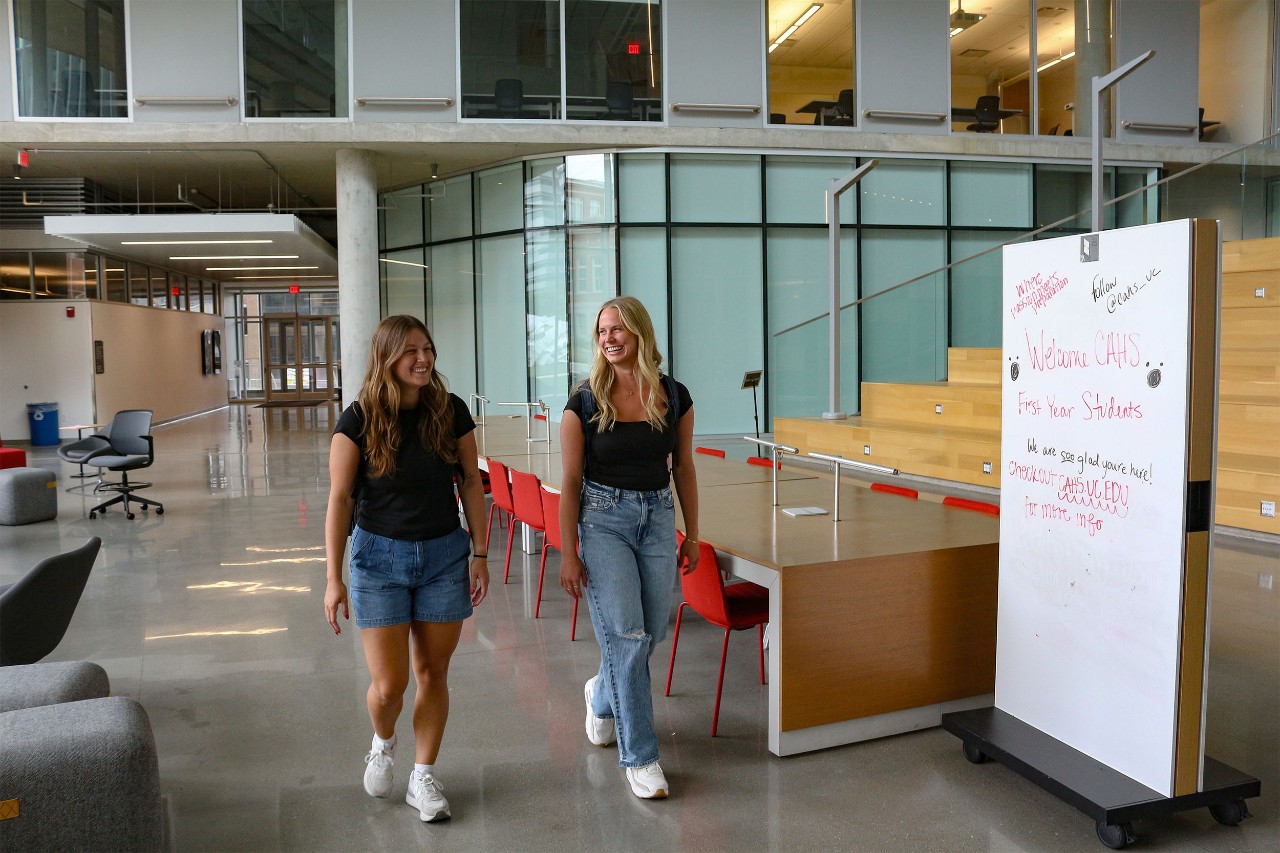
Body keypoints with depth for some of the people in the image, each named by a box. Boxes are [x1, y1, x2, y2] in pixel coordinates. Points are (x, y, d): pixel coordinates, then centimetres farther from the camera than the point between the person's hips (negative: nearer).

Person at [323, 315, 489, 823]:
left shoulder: (451, 412, -4)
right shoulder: (359, 420, -9)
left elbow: (471, 483, 2)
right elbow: (340, 499, -8)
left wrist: (479, 554, 0)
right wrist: (333, 578, -10)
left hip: (444, 555, 2)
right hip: (380, 557, -2)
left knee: (432, 672, 8)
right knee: (389, 683, -1)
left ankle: (423, 777, 26)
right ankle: (382, 744, 34)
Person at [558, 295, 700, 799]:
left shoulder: (674, 397, 0)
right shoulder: (585, 402, -7)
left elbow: (683, 470, 9)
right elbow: (571, 480, -5)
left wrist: (692, 535, 10)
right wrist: (568, 554, -7)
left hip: (657, 516, 3)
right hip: (602, 517, -3)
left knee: (651, 632, 10)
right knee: (626, 634, -8)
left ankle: (601, 695, 43)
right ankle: (640, 757, 6)